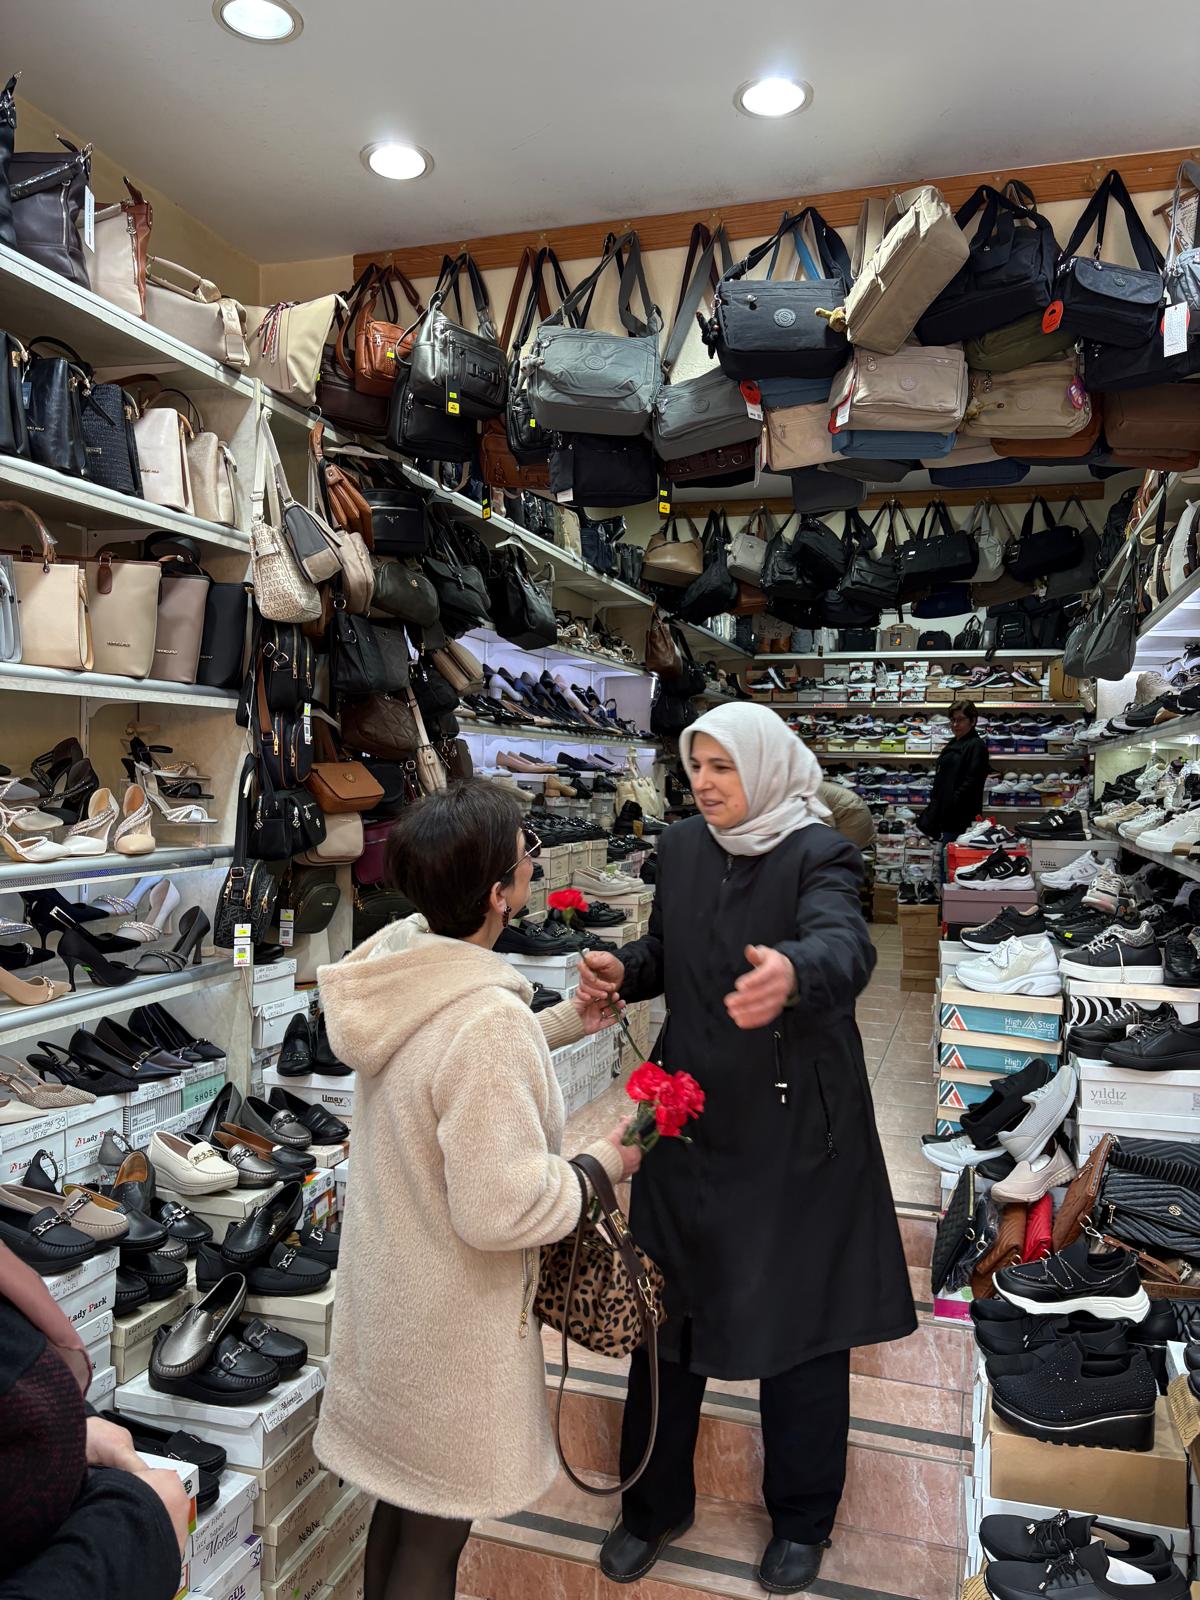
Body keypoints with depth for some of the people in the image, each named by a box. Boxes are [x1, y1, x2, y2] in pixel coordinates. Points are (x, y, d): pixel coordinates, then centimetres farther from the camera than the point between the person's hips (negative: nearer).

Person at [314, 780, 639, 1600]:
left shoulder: (402, 962, -9)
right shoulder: (488, 1021, -34)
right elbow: (501, 1211, -29)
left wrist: (562, 1024, 7)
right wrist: (602, 1166, -14)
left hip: (390, 1286, 8)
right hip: (451, 1315, -7)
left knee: (402, 1492, 29)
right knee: (436, 1529, 17)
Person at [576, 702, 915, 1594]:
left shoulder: (817, 853, -15)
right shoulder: (682, 849, 1)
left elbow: (847, 945, -35)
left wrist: (791, 973, -57)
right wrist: (625, 970, -10)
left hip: (794, 1129, -4)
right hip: (690, 1117, 5)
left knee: (798, 1319, 12)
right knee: (667, 1309, 14)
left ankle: (803, 1519, 37)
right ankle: (656, 1504, 38)